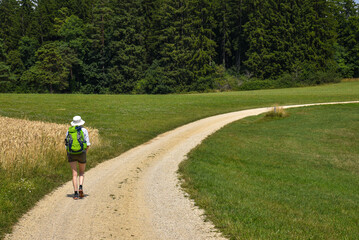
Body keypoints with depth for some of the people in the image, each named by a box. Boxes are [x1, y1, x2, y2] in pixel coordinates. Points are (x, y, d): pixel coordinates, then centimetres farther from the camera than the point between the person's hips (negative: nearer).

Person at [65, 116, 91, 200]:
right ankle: (80, 187, -8)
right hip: (81, 153, -1)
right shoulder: (84, 130, 4)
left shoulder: (69, 131, 12)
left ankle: (76, 193, -8)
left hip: (71, 153, 1)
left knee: (74, 174, 2)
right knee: (82, 172, 17)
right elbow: (88, 144, -2)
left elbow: (67, 146, 10)